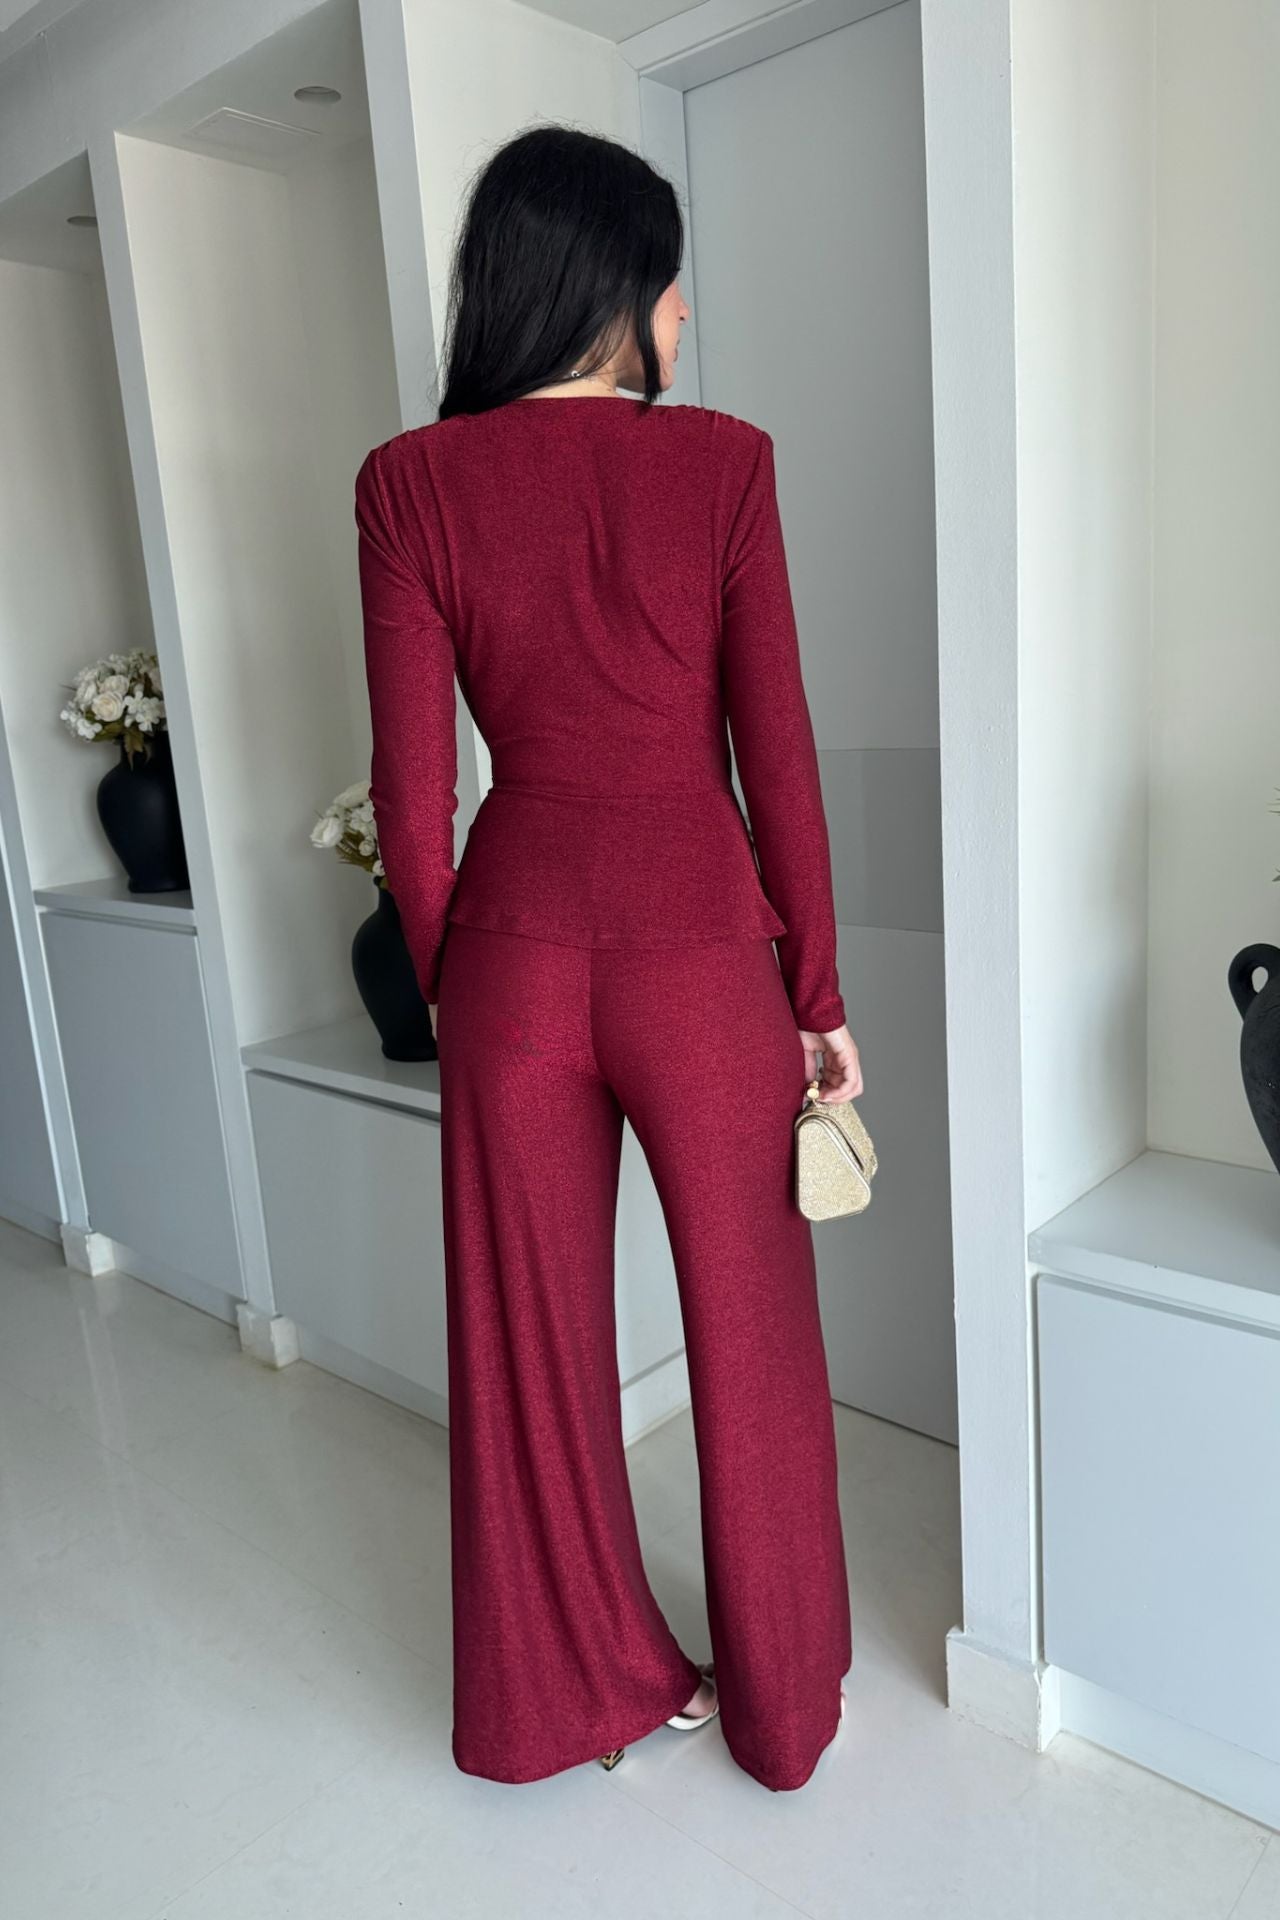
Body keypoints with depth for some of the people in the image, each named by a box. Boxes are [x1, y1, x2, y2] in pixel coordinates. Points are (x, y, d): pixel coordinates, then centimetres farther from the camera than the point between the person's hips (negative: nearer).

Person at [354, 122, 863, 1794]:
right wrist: (820, 998, 3)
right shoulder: (722, 464, -5)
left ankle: (565, 1690, 40)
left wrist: (448, 989, 11)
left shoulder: (411, 484, 0)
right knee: (750, 1341, 16)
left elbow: (412, 791, -2)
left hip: (517, 950, 2)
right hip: (703, 949, -1)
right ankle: (782, 1704, 39)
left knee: (535, 1341, 18)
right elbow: (779, 756, -6)